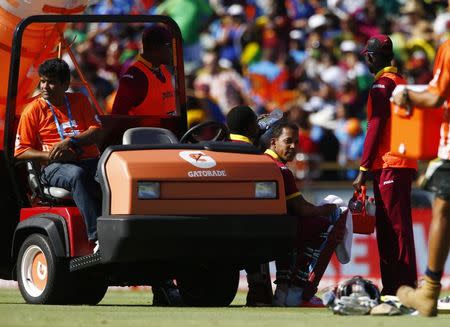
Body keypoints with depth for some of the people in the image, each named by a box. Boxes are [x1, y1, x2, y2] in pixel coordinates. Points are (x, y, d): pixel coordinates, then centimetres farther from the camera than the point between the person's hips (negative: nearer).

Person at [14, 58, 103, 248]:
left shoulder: (79, 101, 18)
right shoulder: (33, 110, 11)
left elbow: (97, 133, 8)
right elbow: (20, 151, 7)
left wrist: (70, 141, -10)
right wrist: (49, 155, -10)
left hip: (90, 161, 3)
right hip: (55, 168, -3)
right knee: (77, 175, -40)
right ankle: (96, 235, -50)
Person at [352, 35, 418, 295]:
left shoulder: (382, 84, -8)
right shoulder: (401, 82, 20)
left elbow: (375, 128, -13)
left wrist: (364, 169, -13)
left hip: (389, 166, -9)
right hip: (404, 164, 9)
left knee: (397, 228, -11)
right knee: (388, 228, 10)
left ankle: (405, 287, -15)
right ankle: (392, 288, 11)